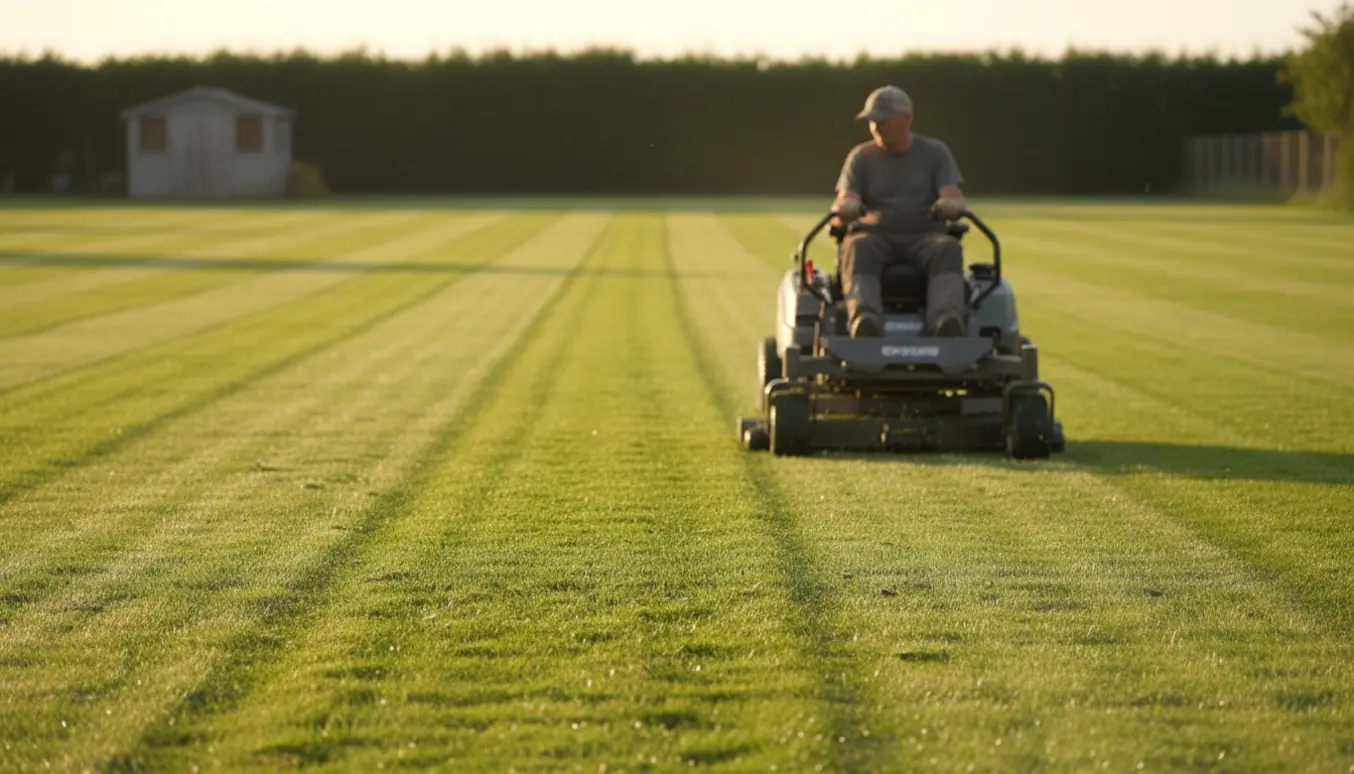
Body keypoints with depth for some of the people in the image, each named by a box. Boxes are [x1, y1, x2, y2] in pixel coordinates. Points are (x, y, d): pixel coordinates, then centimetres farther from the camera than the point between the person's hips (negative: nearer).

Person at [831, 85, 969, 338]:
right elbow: (841, 211, -2)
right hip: (874, 237, 0)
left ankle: (946, 321, -57)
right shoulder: (861, 157, 10)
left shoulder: (935, 153, 9)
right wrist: (845, 208, -29)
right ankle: (865, 322, -59)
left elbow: (955, 198, -6)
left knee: (948, 249, -34)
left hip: (924, 237, 0)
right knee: (858, 249, -36)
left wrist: (951, 205, -32)